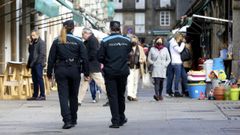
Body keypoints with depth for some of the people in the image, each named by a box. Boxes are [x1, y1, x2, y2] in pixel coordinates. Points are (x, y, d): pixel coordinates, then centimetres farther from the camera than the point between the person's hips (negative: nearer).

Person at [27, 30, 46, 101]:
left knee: (39, 79, -8)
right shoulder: (33, 43, 19)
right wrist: (30, 43, 3)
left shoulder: (41, 43, -5)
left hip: (38, 64, -8)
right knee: (34, 80, 8)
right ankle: (35, 95, 12)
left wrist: (37, 62, -17)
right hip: (33, 64, 8)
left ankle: (42, 95, -6)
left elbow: (42, 54, -12)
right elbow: (30, 52, 12)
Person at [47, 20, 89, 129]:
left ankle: (67, 120, -15)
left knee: (63, 96, -2)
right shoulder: (78, 41, -2)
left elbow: (51, 58, 1)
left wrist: (49, 73, 7)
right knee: (73, 96, 14)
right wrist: (86, 73, 3)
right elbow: (84, 58, -3)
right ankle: (73, 120, 24)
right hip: (74, 70, 0)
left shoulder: (57, 41, 1)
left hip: (60, 70, 0)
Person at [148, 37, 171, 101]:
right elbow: (149, 58, 11)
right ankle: (156, 94, -27)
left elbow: (168, 59, 15)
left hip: (163, 69, 2)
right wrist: (153, 63, -4)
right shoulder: (152, 49, 7)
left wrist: (165, 64, 0)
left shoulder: (165, 49, 11)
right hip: (155, 69, -2)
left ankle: (160, 95, 16)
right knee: (156, 82, -16)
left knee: (161, 82, 5)